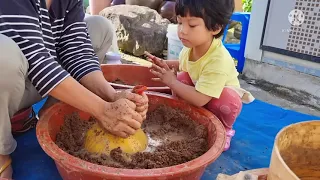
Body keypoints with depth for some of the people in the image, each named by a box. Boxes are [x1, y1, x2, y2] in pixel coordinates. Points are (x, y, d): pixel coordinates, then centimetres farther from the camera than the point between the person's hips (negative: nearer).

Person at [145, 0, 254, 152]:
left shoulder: (218, 60, -39)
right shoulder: (190, 47, -17)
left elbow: (200, 99, -40)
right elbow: (183, 65, 9)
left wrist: (171, 82, -34)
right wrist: (165, 64, -10)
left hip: (222, 98, -5)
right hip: (196, 86, 5)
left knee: (228, 99, -36)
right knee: (182, 78, -20)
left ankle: (223, 128, -4)